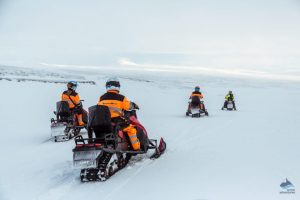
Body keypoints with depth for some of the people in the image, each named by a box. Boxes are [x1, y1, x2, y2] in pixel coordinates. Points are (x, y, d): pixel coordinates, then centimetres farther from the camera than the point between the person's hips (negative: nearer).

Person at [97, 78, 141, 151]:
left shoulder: (101, 98, 6)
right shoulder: (121, 98, -7)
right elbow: (129, 106, 1)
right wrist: (134, 105, 23)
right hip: (117, 122, -5)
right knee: (131, 129, 6)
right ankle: (136, 147, -1)